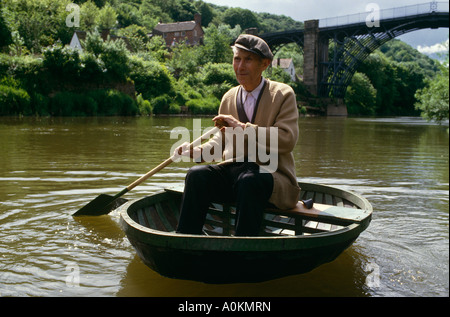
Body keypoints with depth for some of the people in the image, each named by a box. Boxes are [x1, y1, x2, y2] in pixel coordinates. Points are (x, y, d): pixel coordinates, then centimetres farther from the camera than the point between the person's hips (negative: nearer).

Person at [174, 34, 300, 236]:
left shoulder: (283, 94, -1)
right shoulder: (229, 98, 14)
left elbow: (287, 140, -15)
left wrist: (242, 127, -18)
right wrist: (196, 151, 3)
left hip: (272, 175, -4)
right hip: (234, 169, 5)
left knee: (248, 181, -37)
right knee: (197, 175, -22)